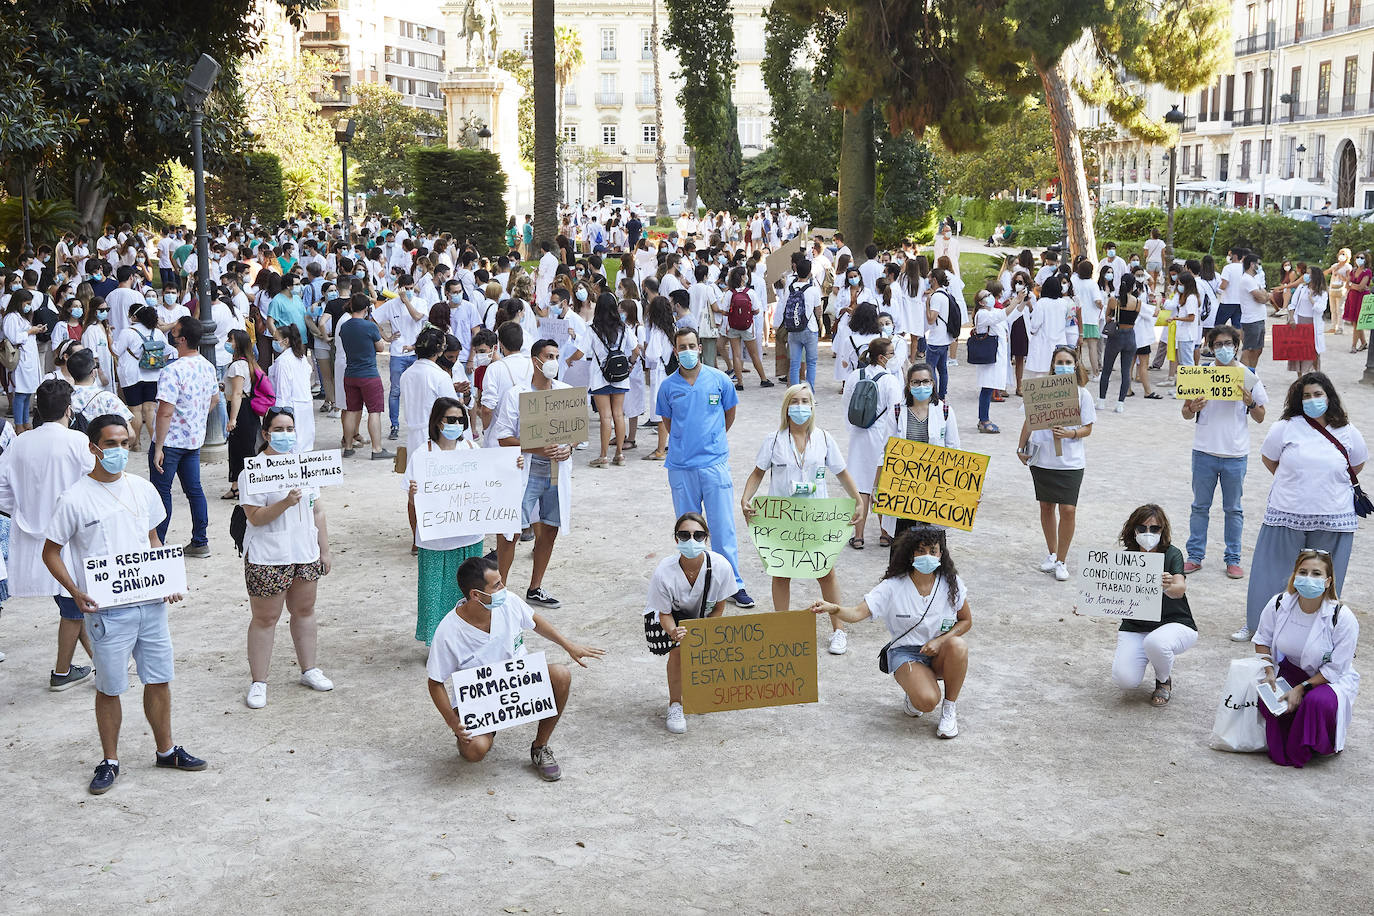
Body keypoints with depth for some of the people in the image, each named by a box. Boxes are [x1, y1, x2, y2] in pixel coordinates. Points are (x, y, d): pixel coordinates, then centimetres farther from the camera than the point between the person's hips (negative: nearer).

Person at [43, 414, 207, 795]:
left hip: (151, 603, 4)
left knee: (159, 679, 13)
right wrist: (76, 592, -14)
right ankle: (110, 761, 22)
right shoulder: (74, 500, -9)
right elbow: (51, 552, -2)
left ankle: (166, 750, 29)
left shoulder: (143, 489, 5)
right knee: (109, 688, 6)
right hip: (107, 610, -4)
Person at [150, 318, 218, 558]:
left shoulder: (173, 371, -24)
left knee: (161, 491, 4)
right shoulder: (207, 367, 1)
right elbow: (214, 399, 16)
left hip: (171, 440, -7)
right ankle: (200, 542, 19)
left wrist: (158, 448, -21)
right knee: (194, 489, 14)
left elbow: (165, 412, -25)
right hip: (195, 439, 7)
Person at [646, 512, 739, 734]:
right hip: (672, 618, -3)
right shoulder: (664, 572, -32)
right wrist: (673, 632, -42)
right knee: (680, 646, -30)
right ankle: (675, 705, -10)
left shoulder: (721, 566, -27)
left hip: (704, 618, 3)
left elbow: (718, 609, -12)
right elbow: (665, 614, -20)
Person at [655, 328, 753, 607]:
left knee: (723, 527, 0)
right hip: (681, 466, 1)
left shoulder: (719, 379, -1)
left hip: (715, 463, -1)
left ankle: (733, 584, 7)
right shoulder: (668, 386, 1)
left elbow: (730, 413, 14)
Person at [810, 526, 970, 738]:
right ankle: (912, 692, 10)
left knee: (958, 645, -34)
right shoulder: (893, 587, -11)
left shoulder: (950, 583, -3)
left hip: (939, 652, 3)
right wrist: (834, 609, -42)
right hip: (906, 653, -3)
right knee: (926, 701, -32)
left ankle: (949, 709, -11)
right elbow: (858, 613, -19)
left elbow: (966, 621, 6)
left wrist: (939, 641, -12)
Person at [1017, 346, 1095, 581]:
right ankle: (1051, 554, 31)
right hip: (1042, 458, 2)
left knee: (1068, 510, -8)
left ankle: (1061, 561, 7)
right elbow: (1030, 420, 10)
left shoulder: (1082, 394, -1)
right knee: (1046, 507, 12)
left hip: (1070, 461, -2)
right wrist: (1021, 447, 9)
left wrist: (1069, 434, -18)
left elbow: (1087, 429, 1)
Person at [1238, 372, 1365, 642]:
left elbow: (1357, 465, 19)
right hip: (1287, 516, -1)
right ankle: (1256, 625, 20)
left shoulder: (1348, 433, 3)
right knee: (1272, 572, 7)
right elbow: (1268, 459, 10)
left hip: (1333, 519, 1)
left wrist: (1333, 486, 14)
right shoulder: (1286, 428, -2)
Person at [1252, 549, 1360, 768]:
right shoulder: (1278, 604, -12)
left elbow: (1335, 669, -17)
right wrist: (1269, 671, -11)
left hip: (1332, 680, -3)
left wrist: (1301, 689, -24)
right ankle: (1280, 751, -1)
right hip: (1289, 670, 3)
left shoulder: (1343, 618, -23)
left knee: (1318, 701, -36)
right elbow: (1263, 640, 5)